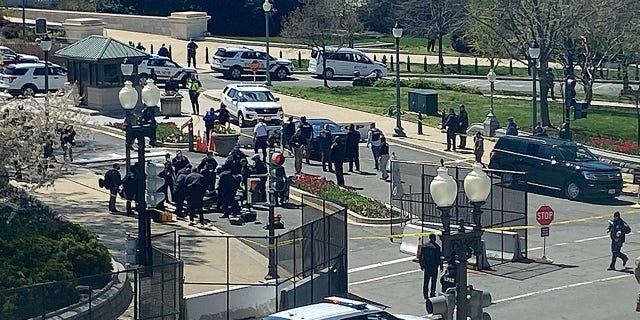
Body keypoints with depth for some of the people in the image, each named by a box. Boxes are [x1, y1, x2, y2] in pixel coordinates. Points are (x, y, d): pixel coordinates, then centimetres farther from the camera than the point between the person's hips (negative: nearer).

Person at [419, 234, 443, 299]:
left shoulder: (424, 246, 4)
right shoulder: (436, 246, -12)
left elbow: (421, 256, 10)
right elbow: (439, 257, -11)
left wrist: (421, 265, 19)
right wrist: (441, 266, -4)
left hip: (426, 266, 5)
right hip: (434, 267, -5)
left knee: (426, 281, 11)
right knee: (433, 281, 4)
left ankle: (425, 294, 13)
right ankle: (432, 294, 3)